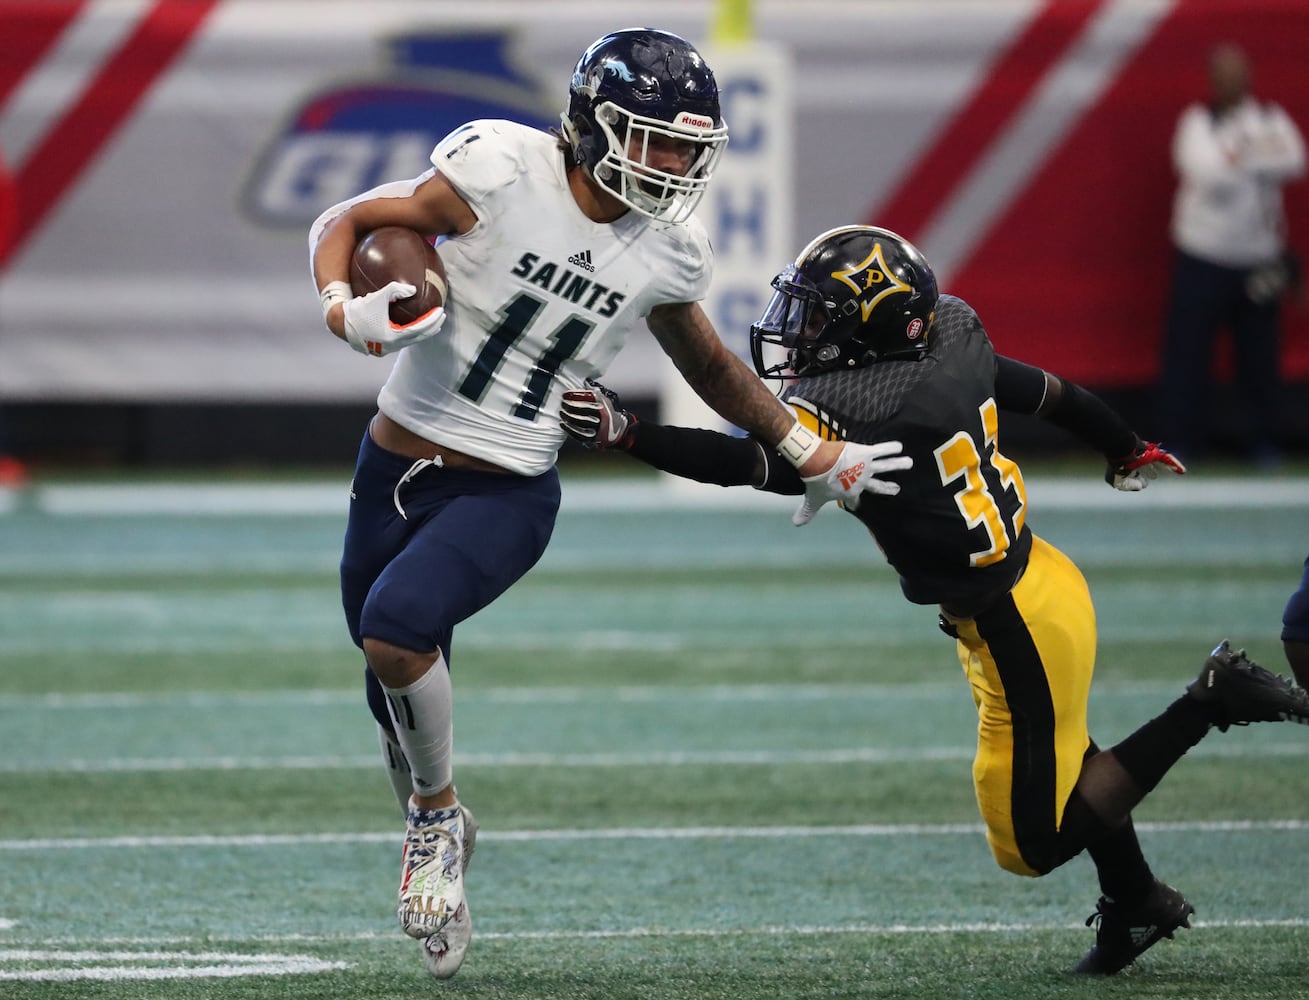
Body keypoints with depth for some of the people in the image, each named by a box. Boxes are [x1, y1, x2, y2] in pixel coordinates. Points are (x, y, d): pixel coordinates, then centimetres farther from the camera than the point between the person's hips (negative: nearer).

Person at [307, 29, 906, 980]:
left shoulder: (666, 251, -2)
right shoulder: (502, 171, -15)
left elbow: (709, 363, 19)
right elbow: (345, 223, -5)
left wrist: (814, 453, 25)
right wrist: (349, 311, -26)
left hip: (506, 497, 0)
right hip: (397, 466, 0)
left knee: (396, 628, -28)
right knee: (405, 706, 11)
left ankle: (438, 818, -3)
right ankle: (438, 833, 42)